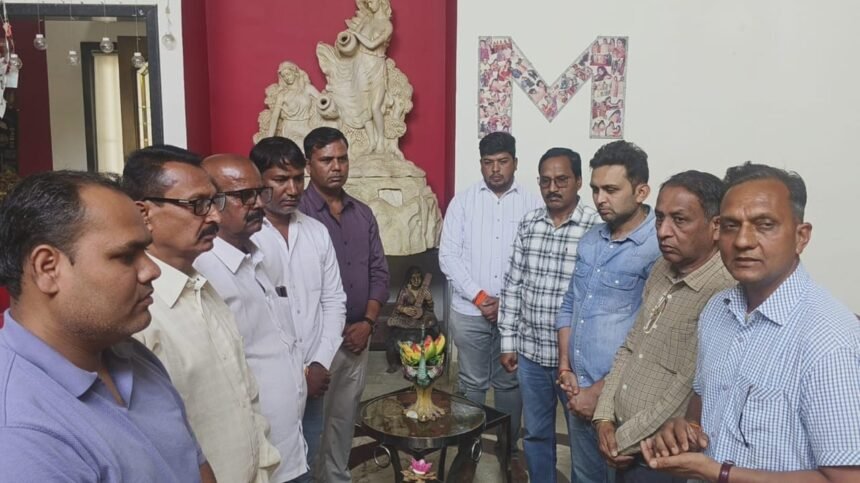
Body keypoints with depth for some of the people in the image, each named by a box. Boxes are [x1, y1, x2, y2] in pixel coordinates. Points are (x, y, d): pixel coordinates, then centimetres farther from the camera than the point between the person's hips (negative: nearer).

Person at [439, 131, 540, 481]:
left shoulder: (532, 204, -1)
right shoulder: (462, 202, 1)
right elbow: (448, 256, -4)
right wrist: (479, 296, -12)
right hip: (470, 312, 0)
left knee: (510, 383, 13)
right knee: (472, 384, 11)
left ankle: (509, 450, 30)